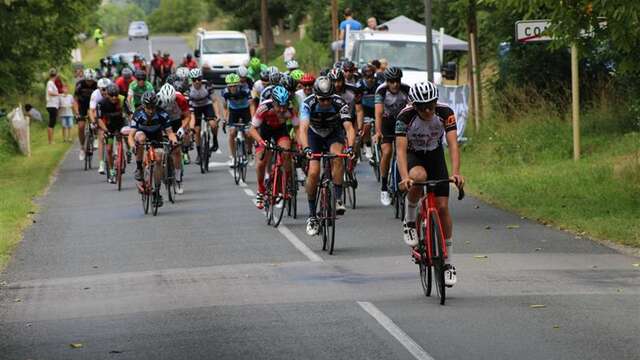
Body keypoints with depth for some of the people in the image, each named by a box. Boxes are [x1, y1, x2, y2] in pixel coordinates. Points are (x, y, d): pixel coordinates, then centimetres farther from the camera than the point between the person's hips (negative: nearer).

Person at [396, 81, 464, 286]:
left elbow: (453, 144, -32)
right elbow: (401, 149, -36)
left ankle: (448, 262, 5)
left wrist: (456, 173, -48)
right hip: (413, 156, -2)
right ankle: (409, 220, -13)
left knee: (442, 207, -6)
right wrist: (405, 177, -53)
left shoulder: (445, 113, -25)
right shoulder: (406, 116, -30)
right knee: (418, 177, -39)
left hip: (435, 155, 2)